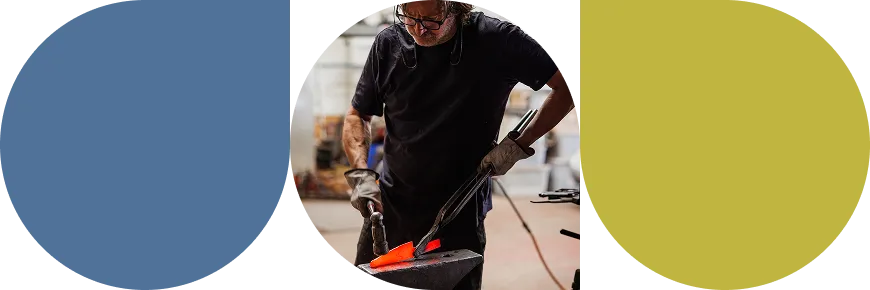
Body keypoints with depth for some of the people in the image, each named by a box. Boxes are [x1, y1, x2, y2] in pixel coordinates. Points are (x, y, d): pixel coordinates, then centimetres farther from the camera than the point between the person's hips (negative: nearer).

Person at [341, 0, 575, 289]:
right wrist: (360, 173, -9)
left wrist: (518, 145, -11)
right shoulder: (389, 43, -4)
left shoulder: (497, 40, -13)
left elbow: (568, 86, -7)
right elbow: (357, 115, 7)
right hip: (390, 204, 3)